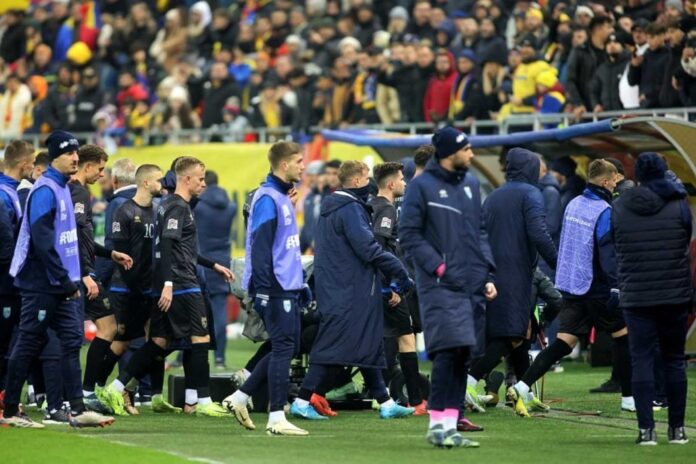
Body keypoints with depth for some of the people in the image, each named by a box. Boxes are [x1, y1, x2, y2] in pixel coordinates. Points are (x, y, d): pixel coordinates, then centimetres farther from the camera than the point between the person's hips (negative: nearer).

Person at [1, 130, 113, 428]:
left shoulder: (62, 189, 14)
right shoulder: (45, 191, -15)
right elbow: (42, 242, -22)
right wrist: (66, 281, -19)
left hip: (61, 287, 9)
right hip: (41, 285, -9)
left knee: (72, 341, 2)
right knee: (28, 345, -2)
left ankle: (77, 411, 0)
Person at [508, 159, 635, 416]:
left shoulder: (573, 204, 10)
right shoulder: (604, 212, -14)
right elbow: (608, 253, -20)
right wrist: (615, 287, -20)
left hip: (569, 285, 7)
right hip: (596, 287, -7)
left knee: (563, 342, 2)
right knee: (622, 335, 10)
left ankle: (521, 387, -13)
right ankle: (629, 397, 16)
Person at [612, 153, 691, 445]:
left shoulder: (618, 209, -1)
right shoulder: (678, 205, -3)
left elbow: (615, 251, 7)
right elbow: (687, 243, 5)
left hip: (635, 298, 0)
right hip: (675, 296, 0)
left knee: (642, 360, 1)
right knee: (674, 360, 10)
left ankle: (646, 429, -7)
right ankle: (677, 429, 12)